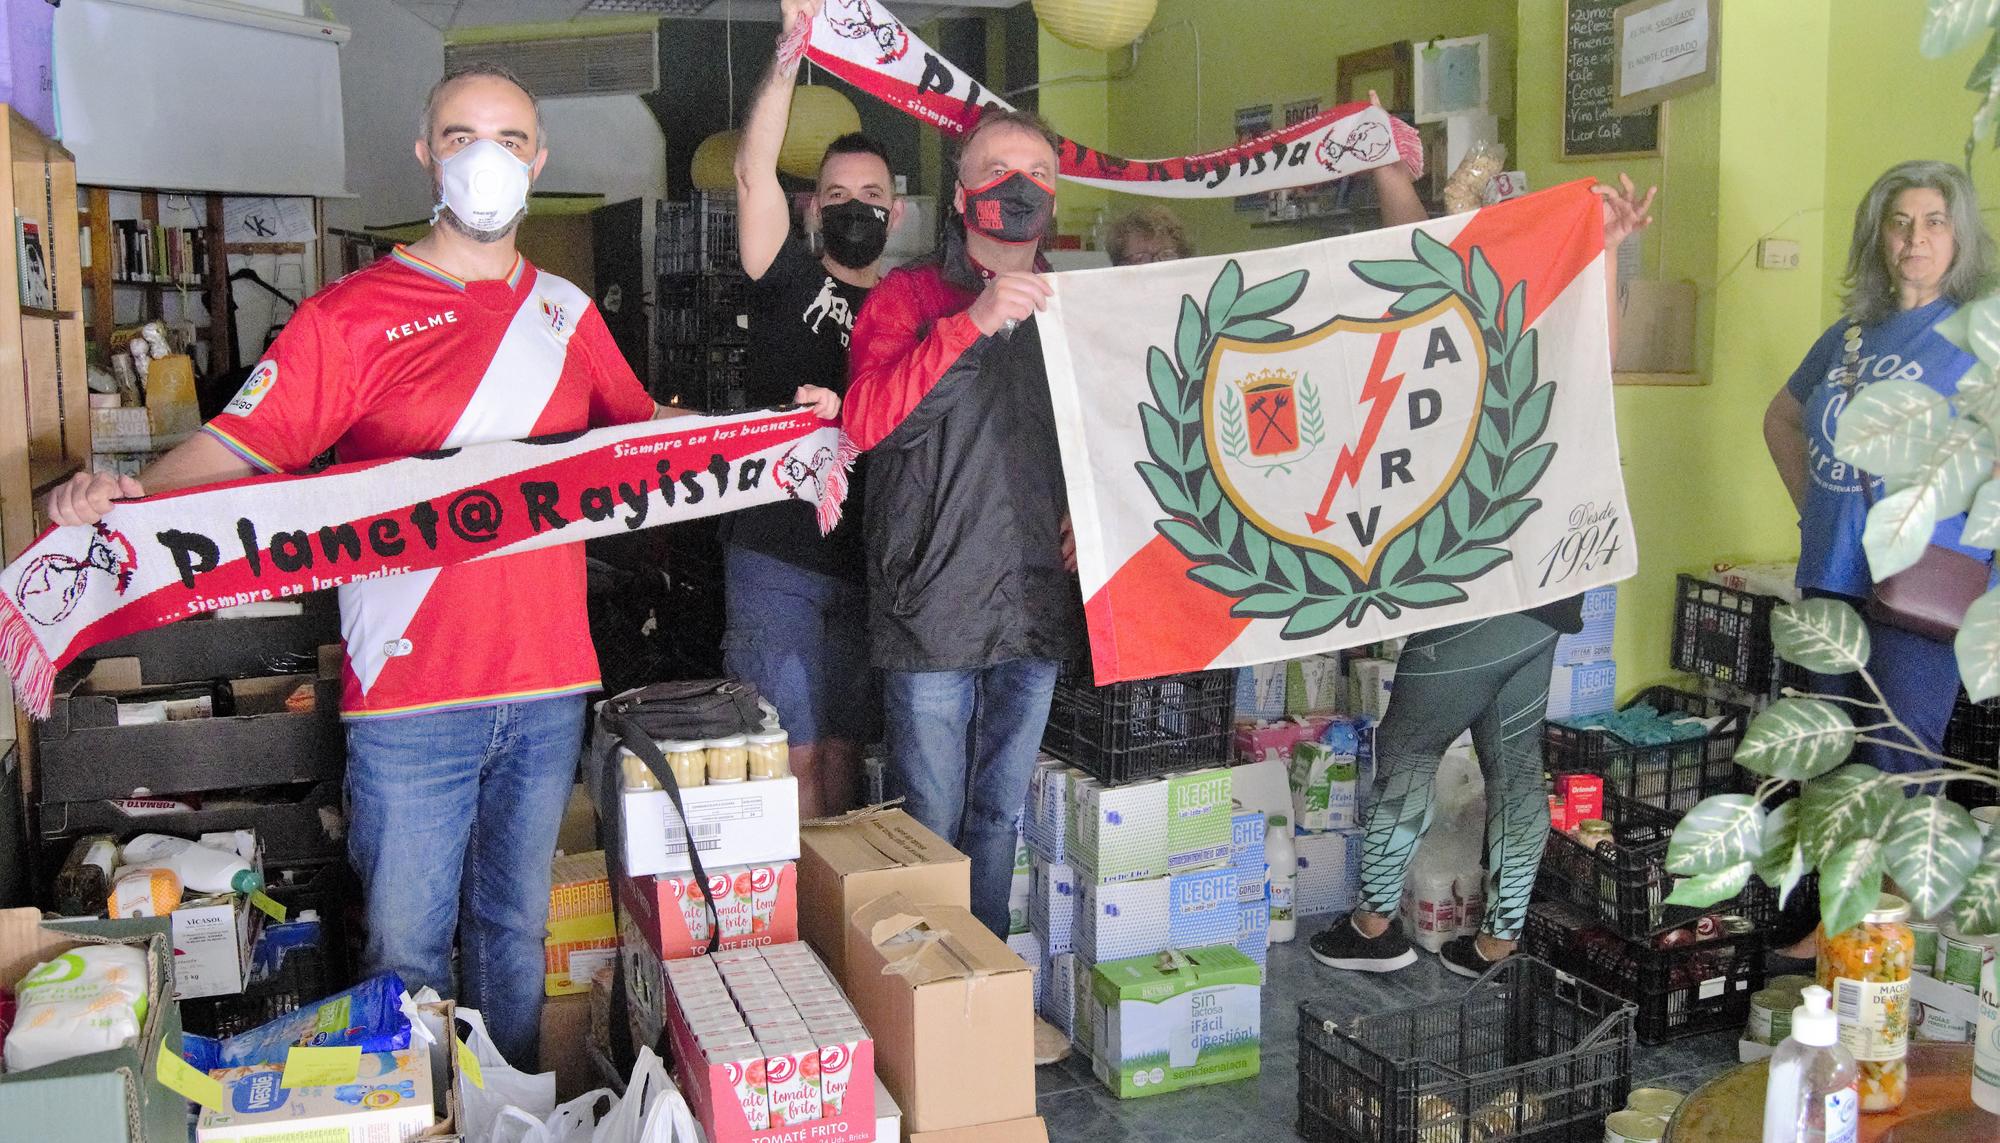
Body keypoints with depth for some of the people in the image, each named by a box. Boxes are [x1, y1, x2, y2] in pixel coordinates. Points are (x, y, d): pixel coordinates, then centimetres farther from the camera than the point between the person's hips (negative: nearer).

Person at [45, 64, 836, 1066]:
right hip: (411, 697, -4)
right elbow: (237, 448, -10)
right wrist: (123, 494, -30)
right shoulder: (350, 316, -3)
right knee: (405, 953, 5)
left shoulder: (566, 313, 11)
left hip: (548, 690, 4)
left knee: (515, 933, 17)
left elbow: (642, 424, 21)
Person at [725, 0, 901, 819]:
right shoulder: (791, 283, 3)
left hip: (868, 560, 4)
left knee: (843, 747, 12)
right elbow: (753, 172, -11)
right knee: (794, 753, -3)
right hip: (778, 556, -4)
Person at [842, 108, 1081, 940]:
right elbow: (864, 420, -16)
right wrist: (973, 322, -23)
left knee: (1002, 819, 14)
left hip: (1036, 611, 4)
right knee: (932, 826, 3)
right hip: (932, 611, -4)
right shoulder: (909, 296, 1)